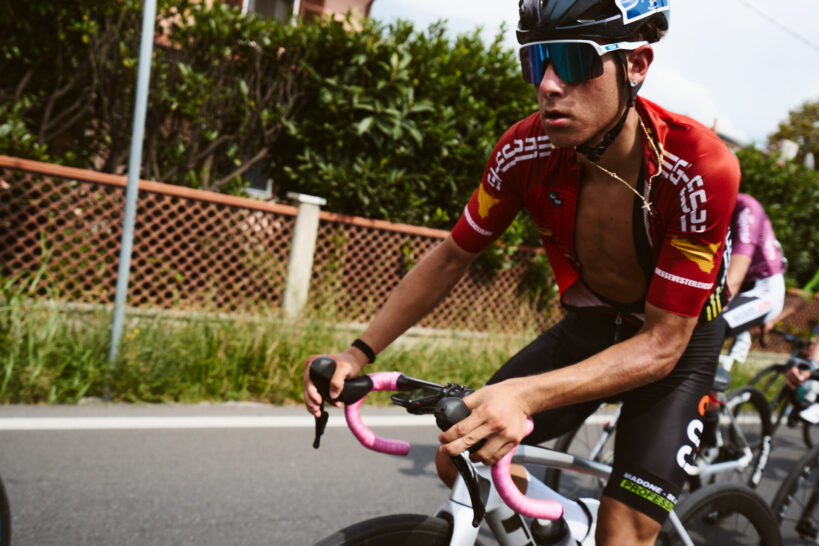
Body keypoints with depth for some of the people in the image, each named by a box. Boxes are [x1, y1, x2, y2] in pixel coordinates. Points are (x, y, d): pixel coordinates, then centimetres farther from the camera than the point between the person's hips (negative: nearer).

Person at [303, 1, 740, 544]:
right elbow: (450, 258, -7)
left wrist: (525, 395, -46)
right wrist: (358, 354, -15)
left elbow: (661, 344, -31)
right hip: (590, 322, 4)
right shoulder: (525, 151, -22)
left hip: (680, 340, -3)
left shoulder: (701, 168, -33)